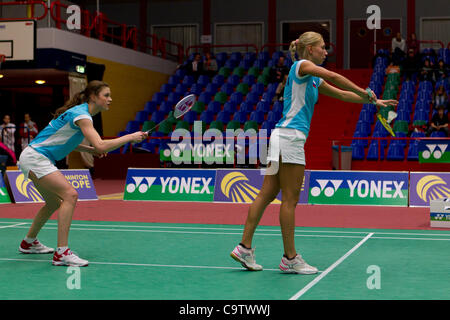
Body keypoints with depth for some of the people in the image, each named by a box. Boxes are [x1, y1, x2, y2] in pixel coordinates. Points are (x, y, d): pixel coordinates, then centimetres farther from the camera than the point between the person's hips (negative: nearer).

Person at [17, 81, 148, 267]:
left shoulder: (81, 112, 12)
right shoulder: (81, 115, -19)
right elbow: (101, 145, -30)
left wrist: (89, 150, 10)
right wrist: (130, 137, -23)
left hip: (35, 157, 11)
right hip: (34, 157, -11)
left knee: (54, 202, 21)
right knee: (70, 195, -21)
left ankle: (28, 243, 38)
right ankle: (62, 253, -24)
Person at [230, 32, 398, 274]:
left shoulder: (314, 80, 23)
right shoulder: (301, 66, -4)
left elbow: (341, 93, 26)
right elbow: (334, 77, -17)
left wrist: (373, 101, 21)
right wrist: (364, 92, -12)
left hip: (283, 138, 9)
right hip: (289, 136, -9)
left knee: (267, 194, 6)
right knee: (290, 199, -5)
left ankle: (244, 248, 8)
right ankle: (290, 258, 1)